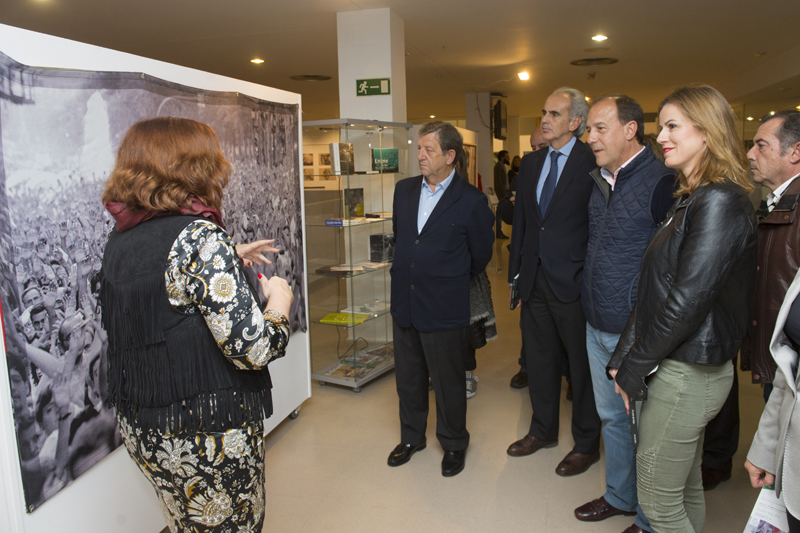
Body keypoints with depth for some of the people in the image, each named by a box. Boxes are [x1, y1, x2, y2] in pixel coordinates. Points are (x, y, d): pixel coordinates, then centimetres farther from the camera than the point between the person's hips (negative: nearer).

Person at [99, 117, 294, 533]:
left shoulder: (121, 238, 2)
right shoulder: (200, 236, -23)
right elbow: (253, 349, -26)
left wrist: (228, 258, 23)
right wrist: (278, 302, -7)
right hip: (205, 436, -8)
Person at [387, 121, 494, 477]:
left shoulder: (471, 202, -12)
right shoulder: (404, 190, 5)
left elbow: (480, 256, 0)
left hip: (444, 310, -5)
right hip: (404, 304, 5)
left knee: (448, 382, 10)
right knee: (407, 377, 19)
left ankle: (453, 445, 33)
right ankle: (411, 437, 40)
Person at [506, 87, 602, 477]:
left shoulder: (592, 164, -11)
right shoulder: (530, 163, 10)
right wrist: (514, 275, 12)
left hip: (574, 283, -6)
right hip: (535, 281, 6)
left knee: (582, 365, 9)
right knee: (538, 360, 18)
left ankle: (586, 444, 28)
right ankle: (543, 430, 38)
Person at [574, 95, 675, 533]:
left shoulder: (662, 181, -17)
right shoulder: (599, 180, 8)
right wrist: (592, 306, 14)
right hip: (597, 327, 8)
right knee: (610, 416, 21)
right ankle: (618, 496, 42)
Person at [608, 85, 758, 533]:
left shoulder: (720, 202, -18)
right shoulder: (690, 199, 12)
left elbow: (688, 299, -22)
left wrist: (635, 369, -12)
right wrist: (625, 357, 6)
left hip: (686, 374, -9)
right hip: (678, 368, 9)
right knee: (686, 489, 22)